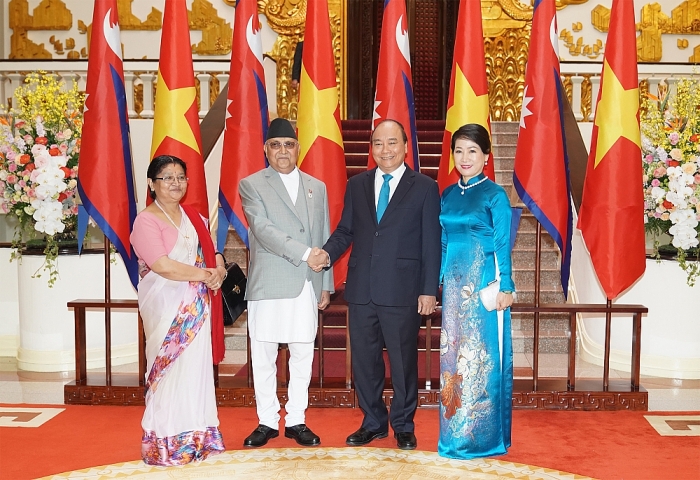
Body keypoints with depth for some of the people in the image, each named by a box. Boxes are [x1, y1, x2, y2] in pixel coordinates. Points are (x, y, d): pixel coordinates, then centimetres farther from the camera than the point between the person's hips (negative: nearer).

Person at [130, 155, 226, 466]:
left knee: (197, 369, 8)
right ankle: (167, 445, 7)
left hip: (197, 306, 6)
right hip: (167, 306, -6)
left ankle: (198, 438, 17)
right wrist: (205, 274, -12)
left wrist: (219, 270, -6)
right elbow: (163, 266, -19)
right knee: (171, 371, -3)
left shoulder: (194, 217, 15)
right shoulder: (146, 221, -9)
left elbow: (213, 252, 17)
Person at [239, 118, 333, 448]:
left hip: (307, 286, 3)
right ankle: (267, 421, 18)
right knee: (263, 357, 5)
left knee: (303, 356, 8)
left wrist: (326, 285, 10)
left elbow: (324, 239, 14)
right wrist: (304, 253, -19)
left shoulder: (317, 187, 14)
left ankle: (296, 420, 19)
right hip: (268, 284, -3)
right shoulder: (251, 185, 2)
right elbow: (263, 229, -12)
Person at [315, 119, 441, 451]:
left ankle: (403, 427, 23)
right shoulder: (356, 185, 11)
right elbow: (345, 231, 12)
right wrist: (327, 253, -8)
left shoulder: (424, 188, 1)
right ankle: (373, 423, 27)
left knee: (403, 361, 6)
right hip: (361, 289, 4)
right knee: (364, 360, 11)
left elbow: (431, 244, -1)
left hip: (402, 291, -3)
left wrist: (429, 290, -6)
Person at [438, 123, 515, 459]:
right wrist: (438, 281, 11)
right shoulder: (448, 195, 11)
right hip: (455, 283, 6)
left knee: (481, 355, -1)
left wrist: (506, 287, -11)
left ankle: (483, 435, 9)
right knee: (453, 354, 8)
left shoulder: (495, 195, -5)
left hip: (483, 283, -5)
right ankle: (455, 433, 19)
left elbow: (503, 245, -7)